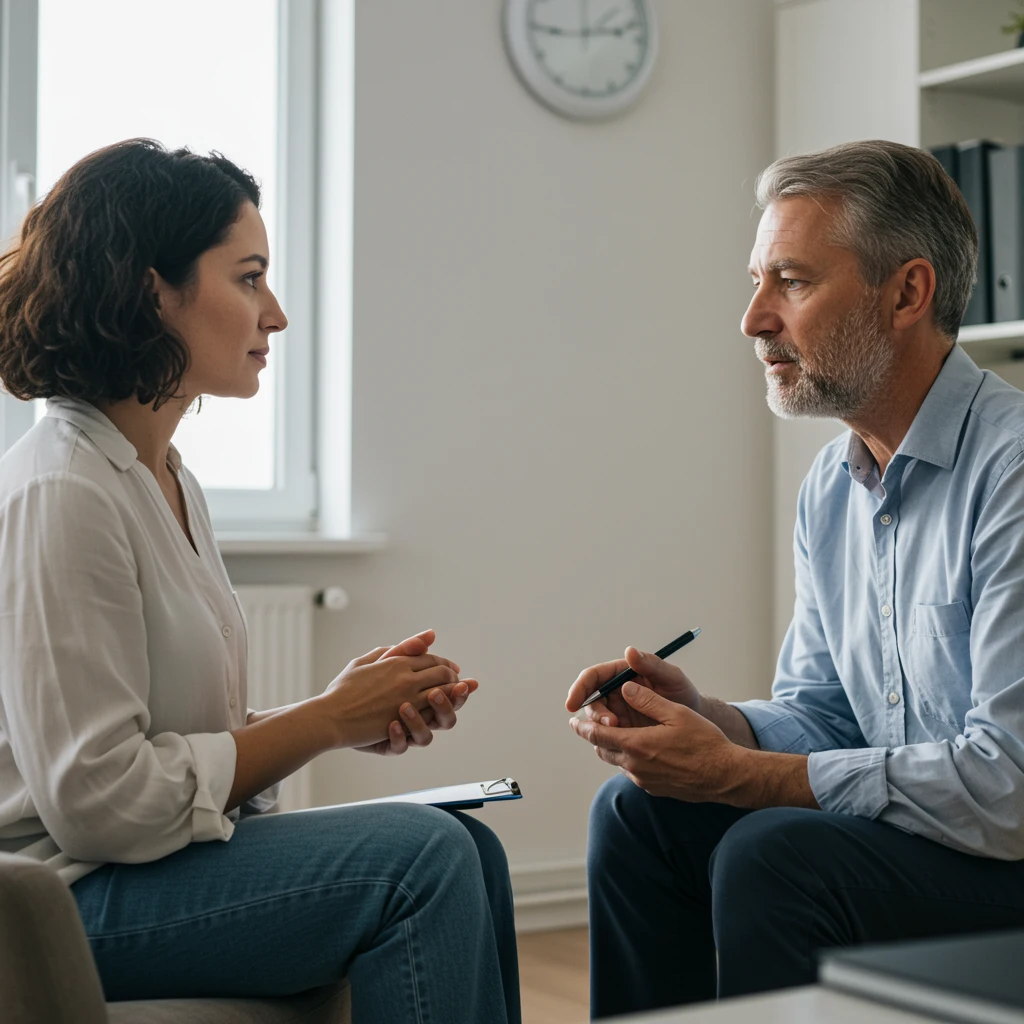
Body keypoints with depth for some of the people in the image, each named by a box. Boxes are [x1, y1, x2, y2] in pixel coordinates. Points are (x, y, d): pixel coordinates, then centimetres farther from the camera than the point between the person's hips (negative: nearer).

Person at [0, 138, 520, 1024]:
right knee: (424, 855, -21)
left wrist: (353, 712, -4)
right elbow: (98, 799, -21)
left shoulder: (169, 480, 13)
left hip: (163, 851, 9)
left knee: (465, 846, -7)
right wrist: (327, 720, -13)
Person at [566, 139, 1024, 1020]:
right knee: (639, 811, -3)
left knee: (773, 855, -27)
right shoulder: (831, 487, 8)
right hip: (912, 823, 8)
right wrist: (702, 717, -8)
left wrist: (735, 773, -21)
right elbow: (820, 718, 14)